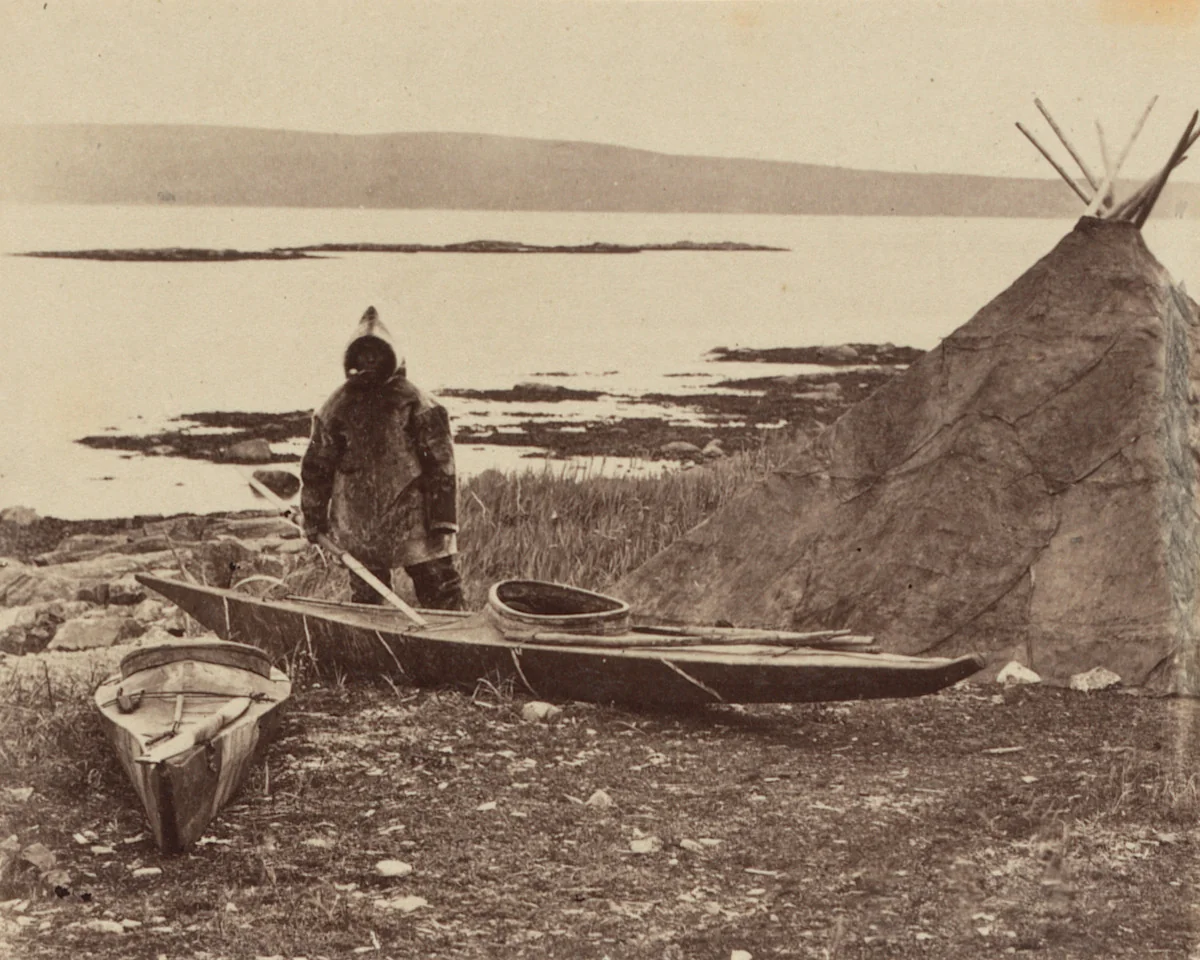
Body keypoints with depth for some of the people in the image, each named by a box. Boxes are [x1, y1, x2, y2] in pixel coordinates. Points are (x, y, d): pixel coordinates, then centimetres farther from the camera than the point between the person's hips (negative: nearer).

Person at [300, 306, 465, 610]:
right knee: (365, 603, 12)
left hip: (413, 521, -2)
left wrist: (443, 519, -12)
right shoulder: (339, 405, 6)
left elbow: (441, 463, -6)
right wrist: (313, 517, 10)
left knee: (443, 596, -4)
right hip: (358, 525, 2)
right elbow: (316, 467, 11)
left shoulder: (413, 403, -2)